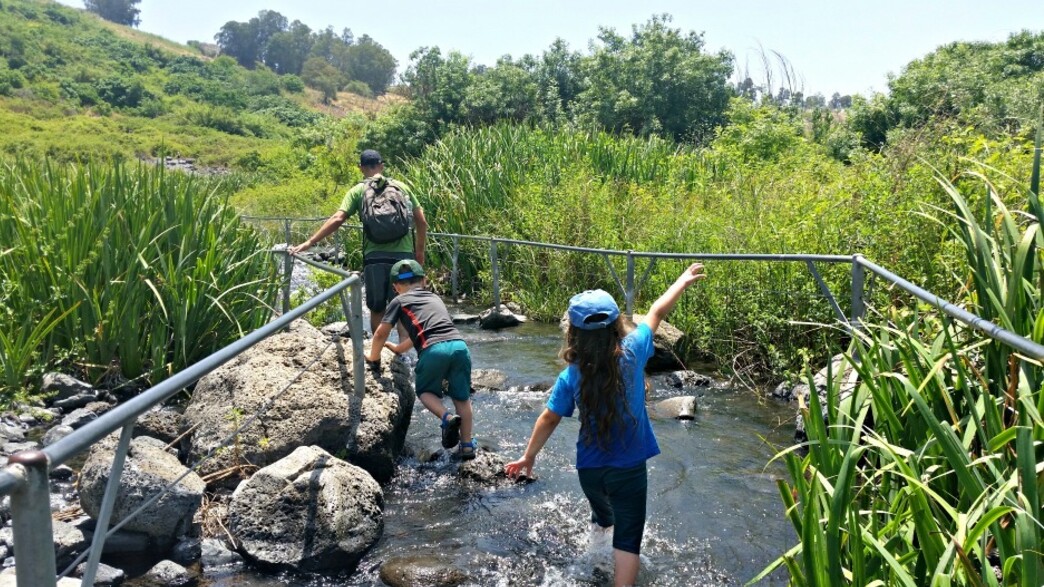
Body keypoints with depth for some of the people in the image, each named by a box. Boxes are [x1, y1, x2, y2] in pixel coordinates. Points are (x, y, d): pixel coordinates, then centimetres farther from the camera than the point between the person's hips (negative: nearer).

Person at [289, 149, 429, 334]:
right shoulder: (401, 187, 14)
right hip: (403, 255, 1)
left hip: (375, 257, -1)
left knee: (377, 309, 11)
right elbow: (421, 222, 12)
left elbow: (337, 219, -3)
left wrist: (309, 242, -1)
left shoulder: (358, 190, 8)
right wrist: (420, 252, 23)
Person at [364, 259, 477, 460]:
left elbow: (381, 333, 13)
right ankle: (467, 445, 14)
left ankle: (447, 417, -5)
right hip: (459, 345, 4)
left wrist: (373, 357, 30)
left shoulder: (399, 301, 17)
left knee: (425, 391, 21)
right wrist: (399, 348, 54)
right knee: (461, 397, 18)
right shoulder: (434, 298, 32)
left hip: (434, 350, -4)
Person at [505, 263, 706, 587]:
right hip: (629, 469, -3)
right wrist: (683, 281, 10)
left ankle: (601, 524, 67)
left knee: (601, 499, 36)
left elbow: (549, 419, -7)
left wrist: (528, 456, 7)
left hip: (589, 469, 4)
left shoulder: (570, 376, -16)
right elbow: (657, 312, -4)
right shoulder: (632, 353, -19)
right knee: (628, 538, 8)